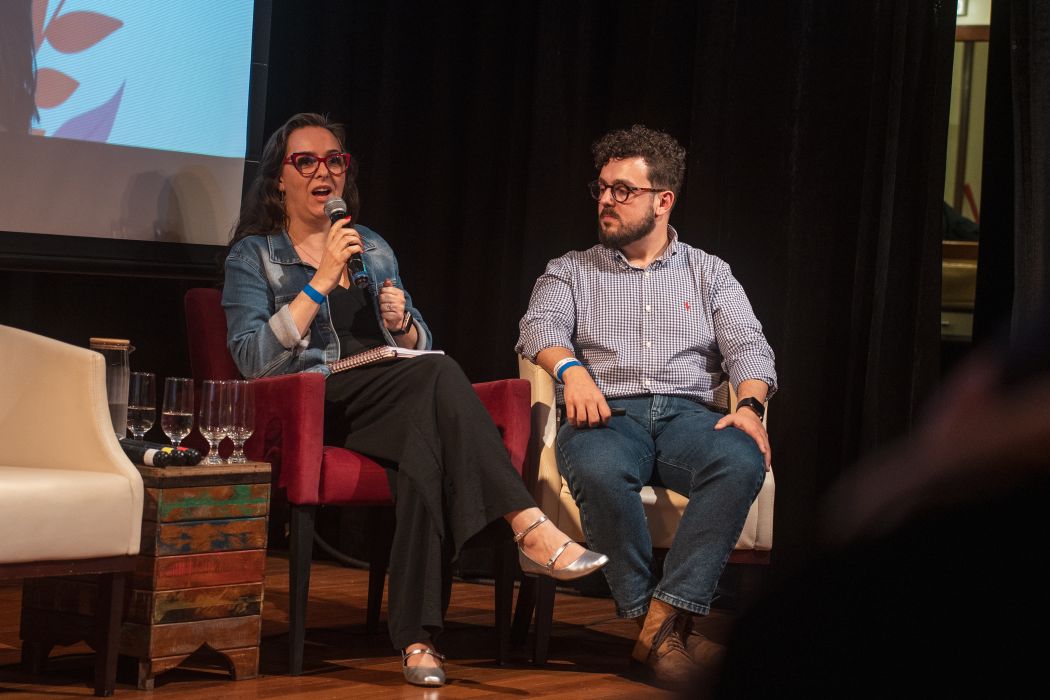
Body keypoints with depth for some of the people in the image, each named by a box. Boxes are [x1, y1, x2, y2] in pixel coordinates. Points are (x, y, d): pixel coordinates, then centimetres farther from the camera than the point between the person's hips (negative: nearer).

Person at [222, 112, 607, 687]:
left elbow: (419, 348, 24)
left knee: (425, 448, -35)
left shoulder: (373, 249, 22)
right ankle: (531, 529, -38)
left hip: (389, 400, 4)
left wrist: (402, 326, 0)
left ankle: (417, 636, -40)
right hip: (309, 410, -4)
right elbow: (253, 359, -9)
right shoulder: (254, 256, 8)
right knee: (438, 374, -32)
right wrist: (321, 280, -13)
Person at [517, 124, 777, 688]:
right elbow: (540, 325, 1)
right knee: (599, 470, -39)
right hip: (607, 414, -1)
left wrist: (750, 406, -14)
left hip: (689, 414, 1)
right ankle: (658, 627, -29)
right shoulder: (571, 271, 21)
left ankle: (664, 620, -37)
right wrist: (570, 368, -23)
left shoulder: (708, 272, 21)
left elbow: (748, 347, 8)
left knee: (742, 461, -35)